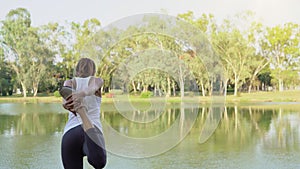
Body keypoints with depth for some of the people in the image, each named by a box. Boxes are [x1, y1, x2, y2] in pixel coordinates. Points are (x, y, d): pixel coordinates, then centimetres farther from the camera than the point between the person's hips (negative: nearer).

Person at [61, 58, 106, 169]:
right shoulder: (97, 81, 21)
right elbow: (91, 88, -5)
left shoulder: (69, 83, 24)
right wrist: (81, 94, -29)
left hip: (70, 133, 3)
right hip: (93, 130, -3)